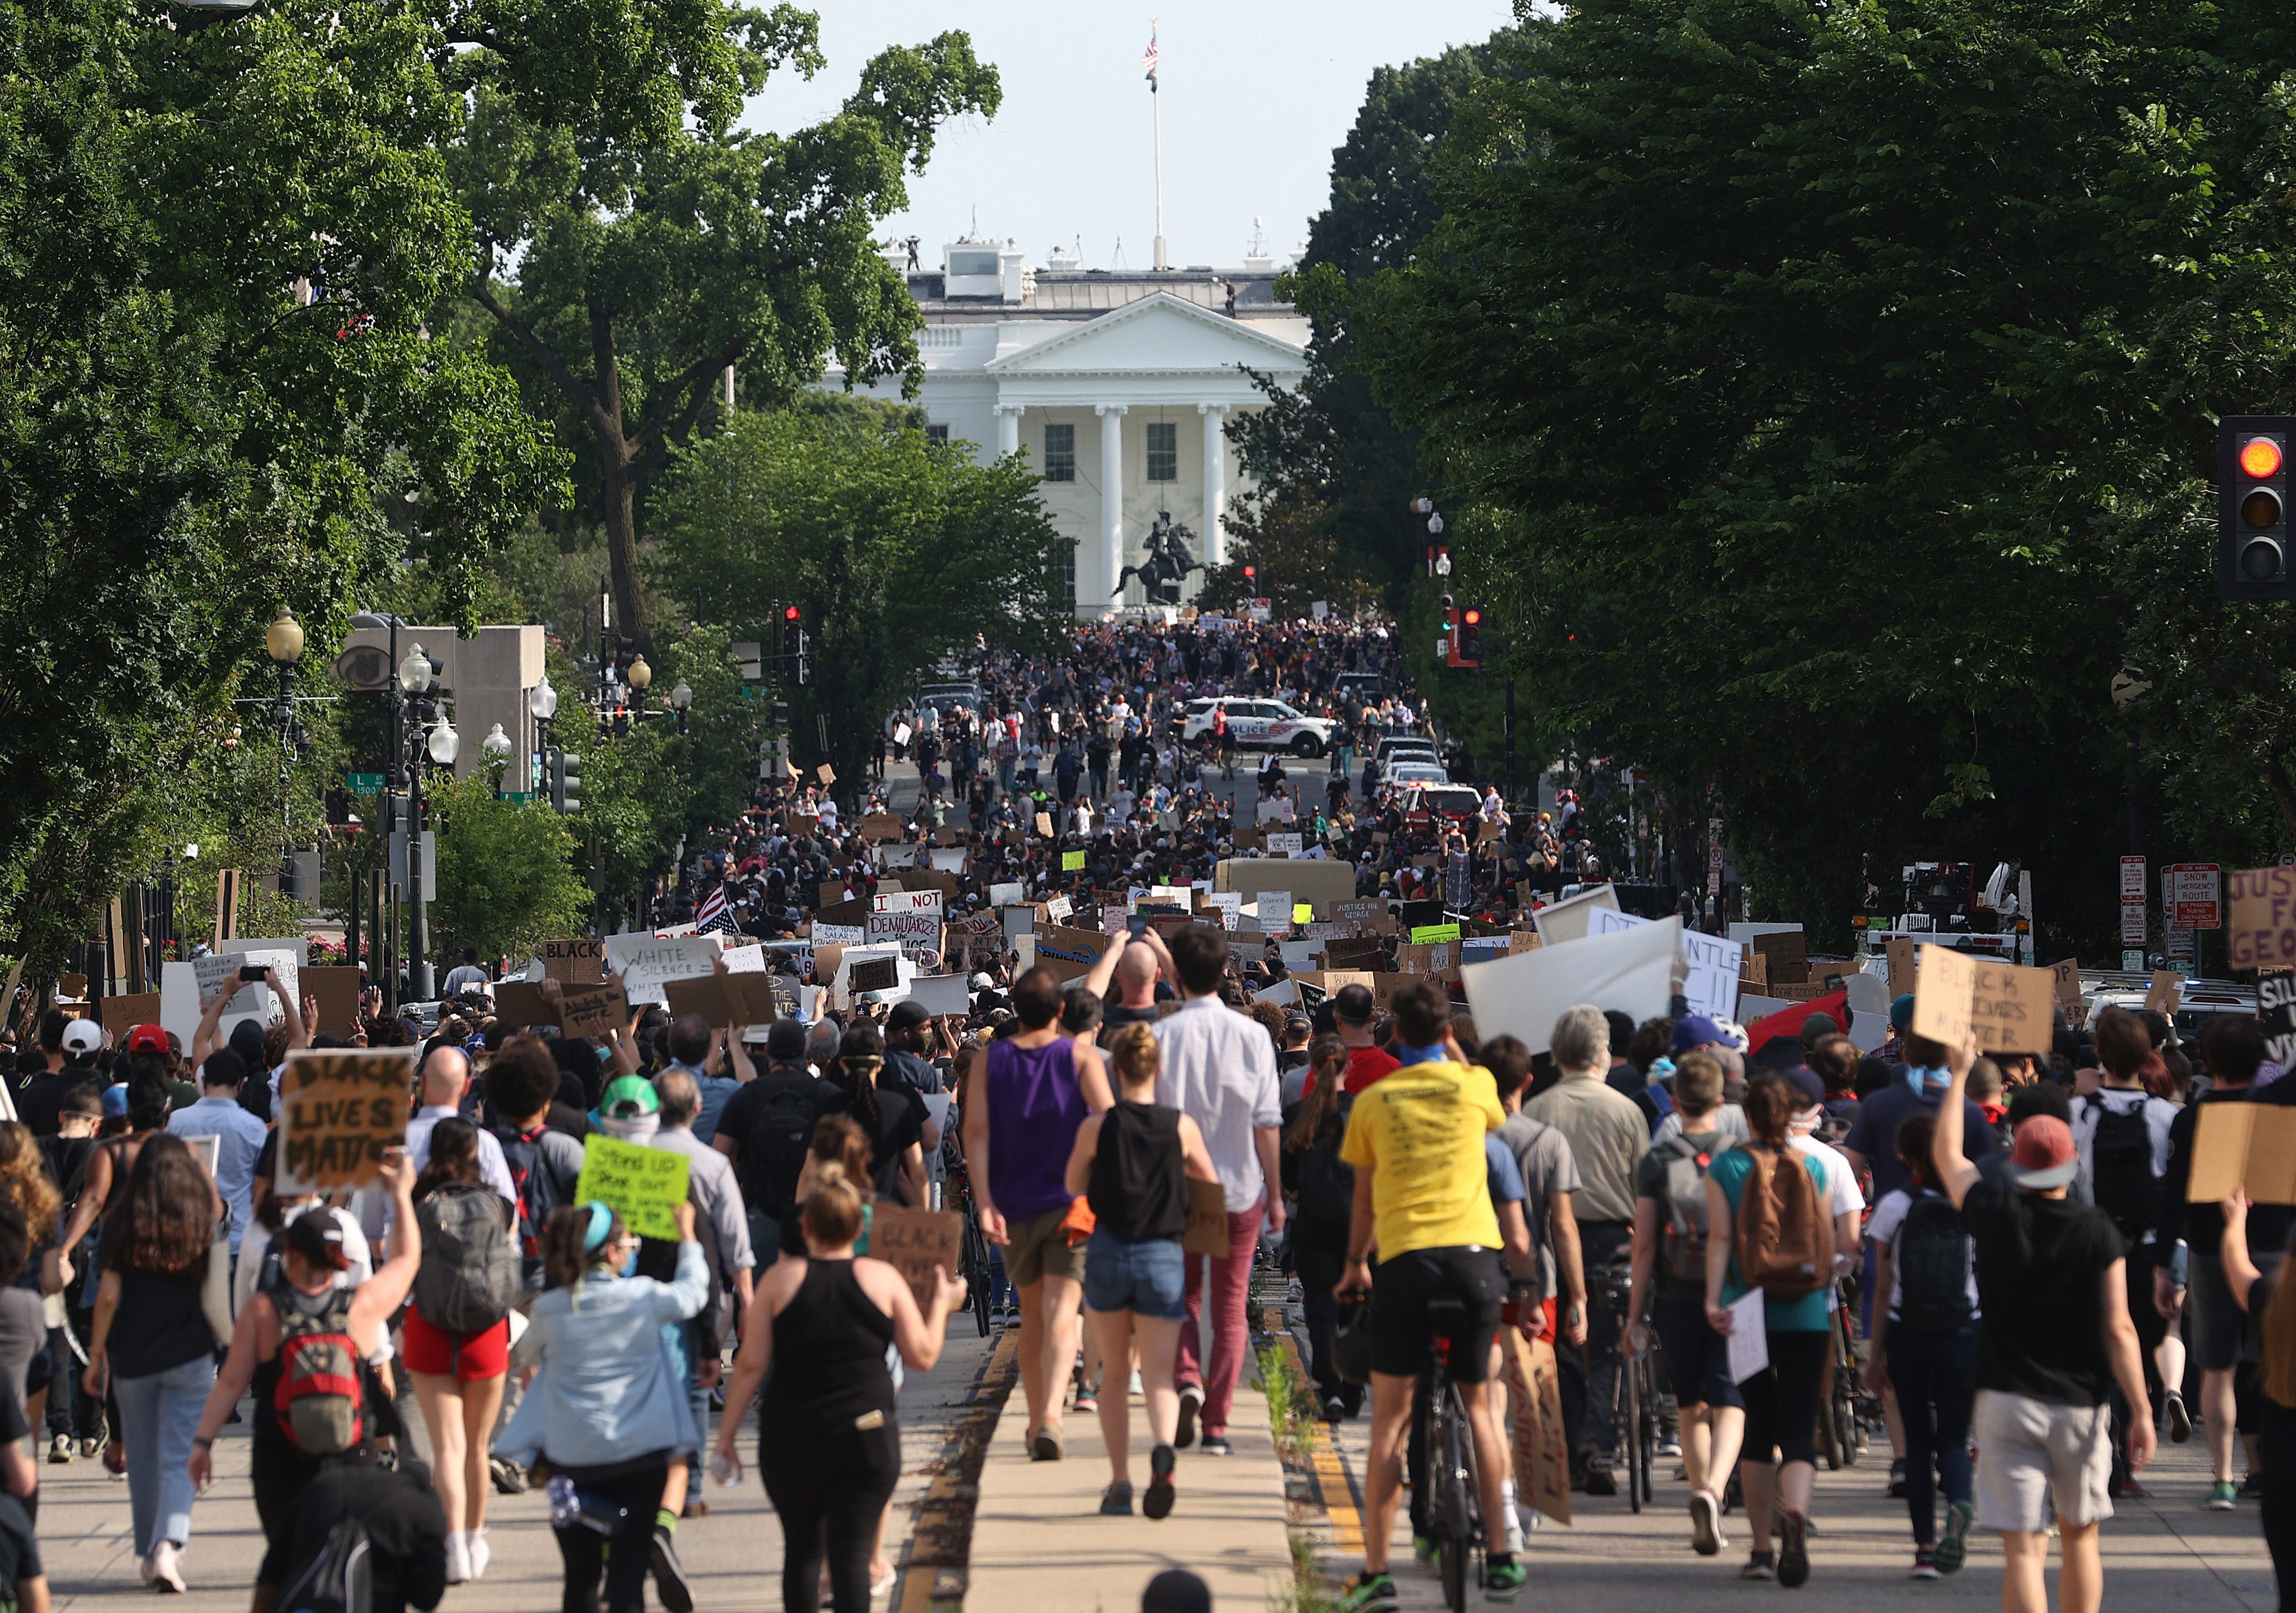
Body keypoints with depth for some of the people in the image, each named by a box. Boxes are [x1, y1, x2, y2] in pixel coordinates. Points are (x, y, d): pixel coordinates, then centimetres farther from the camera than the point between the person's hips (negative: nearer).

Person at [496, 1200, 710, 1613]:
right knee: (629, 1573, 0)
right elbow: (693, 1292, 14)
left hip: (572, 1455, 2)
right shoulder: (643, 1298, -7)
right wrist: (687, 1235, 29)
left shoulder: (548, 1309, -3)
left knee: (581, 1577, 10)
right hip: (640, 1454, -1)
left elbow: (529, 1351, 18)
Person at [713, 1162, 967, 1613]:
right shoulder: (884, 1279, 1)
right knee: (852, 1550, -2)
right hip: (866, 1438, 0)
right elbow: (923, 1356, 5)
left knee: (802, 1548, 15)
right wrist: (942, 1303, 21)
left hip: (790, 1438, 0)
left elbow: (751, 1364, -2)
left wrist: (726, 1435, 4)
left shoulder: (780, 1279, 0)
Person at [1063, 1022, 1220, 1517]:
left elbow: (1074, 1185, 8)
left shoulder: (1096, 1128, -7)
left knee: (1114, 1372, 15)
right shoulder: (1182, 1127, -4)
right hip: (1163, 1257, 0)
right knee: (1158, 1374, 2)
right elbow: (1210, 1181, 11)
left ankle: (1120, 1483, 12)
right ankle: (1163, 1446, -29)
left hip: (1107, 1254, 0)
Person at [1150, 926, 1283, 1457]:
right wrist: (1275, 1192, 6)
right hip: (1239, 1186, 0)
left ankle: (1187, 1377, -11)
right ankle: (1217, 1424, 4)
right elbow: (1266, 1122, -3)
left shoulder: (1160, 1036, -7)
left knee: (1182, 1296, 15)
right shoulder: (1252, 1035, -4)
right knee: (1230, 1307, 8)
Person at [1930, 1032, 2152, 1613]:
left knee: (2023, 1548, -5)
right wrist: (2142, 1412, -3)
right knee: (2080, 1536, 18)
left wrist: (1958, 1074, 26)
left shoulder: (1995, 1215, -4)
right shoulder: (2098, 1232, -6)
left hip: (2007, 1405, -1)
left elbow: (1946, 1152, 14)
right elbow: (2119, 1331, -8)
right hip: (2081, 1405, 1)